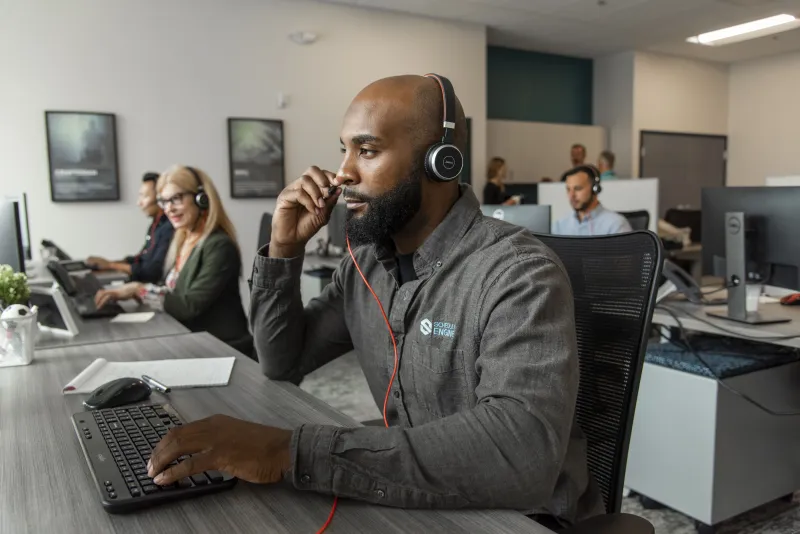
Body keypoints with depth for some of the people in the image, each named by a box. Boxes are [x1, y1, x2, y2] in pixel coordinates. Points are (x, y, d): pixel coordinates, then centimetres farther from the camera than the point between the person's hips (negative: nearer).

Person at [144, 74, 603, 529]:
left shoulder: (520, 273, -23)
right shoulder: (365, 263, 0)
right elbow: (285, 363, 8)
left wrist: (292, 452, -38)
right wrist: (284, 248, -7)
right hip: (413, 505, 5)